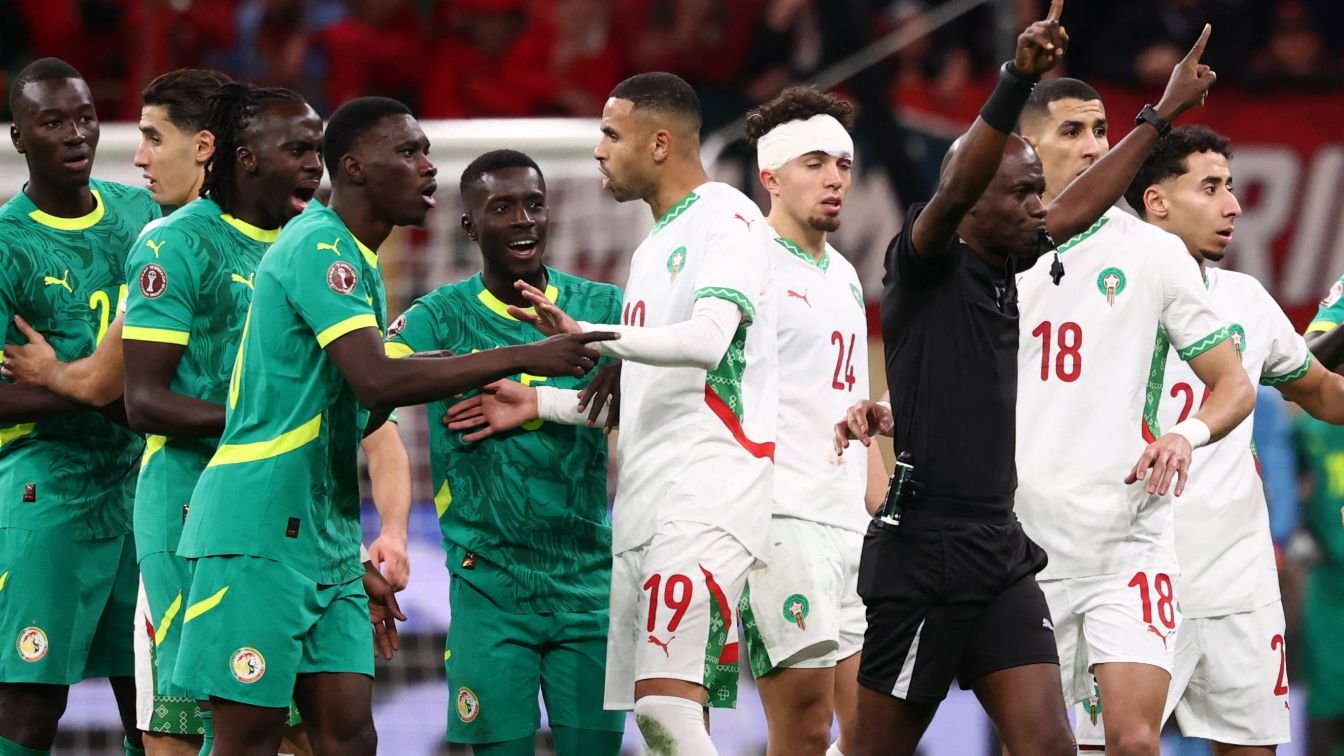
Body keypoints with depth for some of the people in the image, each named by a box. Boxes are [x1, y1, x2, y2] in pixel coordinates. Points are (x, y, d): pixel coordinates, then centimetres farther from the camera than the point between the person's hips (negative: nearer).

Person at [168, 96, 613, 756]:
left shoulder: (356, 260, 18)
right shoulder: (319, 247, -13)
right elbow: (377, 381, -26)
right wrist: (522, 359, -25)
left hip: (323, 537, 10)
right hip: (258, 532, -10)